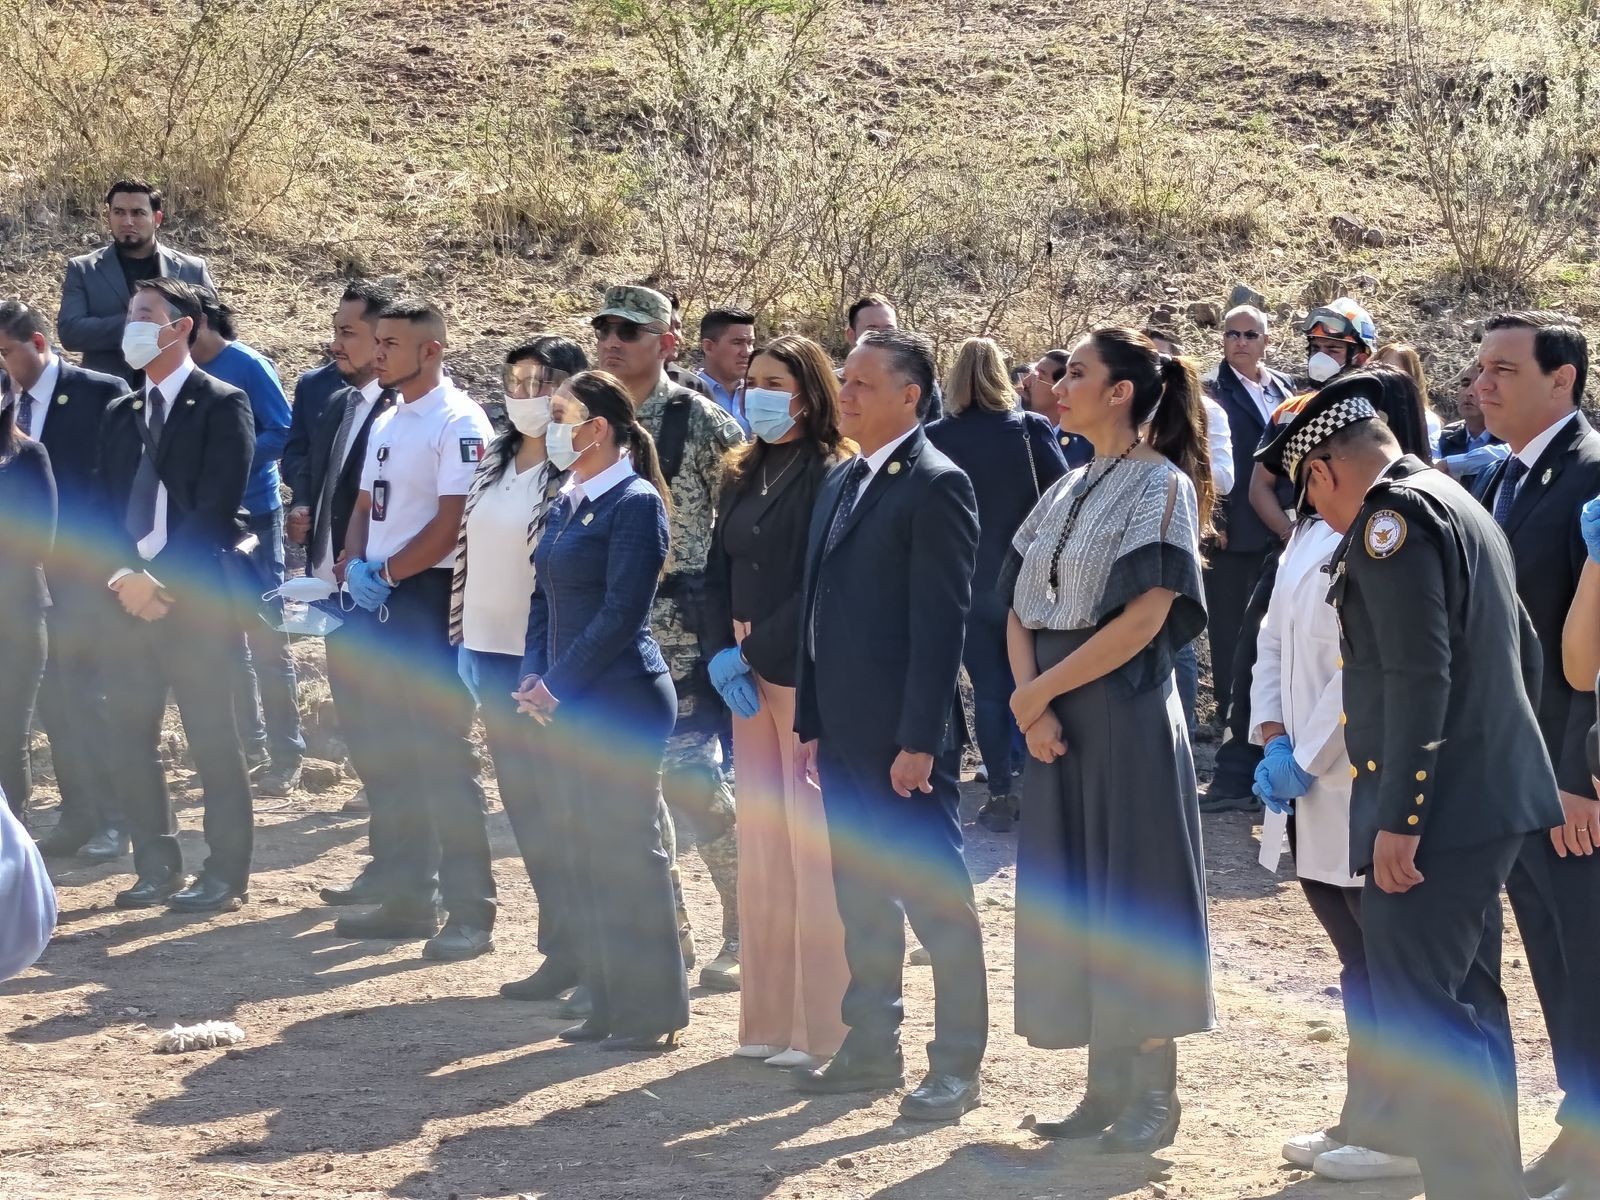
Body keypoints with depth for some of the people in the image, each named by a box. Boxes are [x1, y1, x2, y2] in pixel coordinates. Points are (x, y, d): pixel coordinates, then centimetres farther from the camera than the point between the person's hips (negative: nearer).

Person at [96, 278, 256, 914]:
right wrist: (124, 575, -7)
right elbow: (106, 507, 11)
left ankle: (226, 873, 6)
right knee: (128, 741, 7)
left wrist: (158, 579, -15)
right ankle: (157, 868, 18)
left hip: (195, 599, -6)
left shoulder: (221, 406, -3)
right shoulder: (120, 415, 16)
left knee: (212, 739, -2)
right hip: (127, 597, 6)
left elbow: (216, 509, -11)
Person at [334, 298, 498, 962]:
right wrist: (356, 566, 1)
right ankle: (406, 899, 21)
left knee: (442, 755, -8)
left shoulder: (458, 423, -12)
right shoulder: (386, 422, 16)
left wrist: (386, 573, -13)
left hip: (430, 599, -9)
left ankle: (470, 912, -5)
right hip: (377, 604, 9)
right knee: (386, 756, 12)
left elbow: (452, 524, -17)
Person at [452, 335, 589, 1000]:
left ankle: (570, 951, 8)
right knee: (522, 801, 12)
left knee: (556, 803, -1)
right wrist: (461, 635, 15)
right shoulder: (497, 462, 12)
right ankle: (560, 938, 21)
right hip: (490, 649, 8)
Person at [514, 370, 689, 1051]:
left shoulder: (635, 503, -12)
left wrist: (558, 686, -16)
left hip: (622, 700, -9)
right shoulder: (568, 505, 14)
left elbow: (621, 613, -17)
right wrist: (533, 677, 2)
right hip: (567, 704, 9)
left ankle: (653, 1012, 2)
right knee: (581, 853, 10)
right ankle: (609, 1006, 18)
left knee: (627, 850, -5)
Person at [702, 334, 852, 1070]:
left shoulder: (832, 476, -10)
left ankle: (824, 1029, -4)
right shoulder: (744, 477, 14)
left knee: (813, 849, -7)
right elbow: (718, 571, 14)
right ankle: (770, 1017, 14)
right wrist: (723, 654, -1)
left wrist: (757, 651, -12)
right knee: (761, 845, 9)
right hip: (749, 678, 8)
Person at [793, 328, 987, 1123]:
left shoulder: (936, 485, -12)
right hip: (843, 732, 9)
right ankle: (873, 1048, 24)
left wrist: (918, 741, -19)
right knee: (862, 899, 15)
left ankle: (956, 1067, 5)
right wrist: (810, 722, 13)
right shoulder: (839, 482, 14)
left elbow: (941, 621, -16)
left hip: (903, 737, -8)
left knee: (938, 903, -1)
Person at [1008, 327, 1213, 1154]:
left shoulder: (1161, 486, -8)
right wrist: (1032, 702, -7)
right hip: (1056, 721, 7)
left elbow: (1144, 618, -17)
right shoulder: (1067, 493, 13)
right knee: (1074, 897, 8)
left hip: (1126, 717, -7)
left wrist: (1040, 690, -13)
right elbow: (1021, 610, 10)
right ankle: (1106, 1086, 15)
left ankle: (1154, 1094, 3)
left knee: (1134, 894, -4)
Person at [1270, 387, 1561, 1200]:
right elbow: (1522, 654, 22)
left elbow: (1419, 675, -22)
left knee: (1418, 1016, -11)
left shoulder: (1390, 515, -14)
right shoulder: (1458, 506, 17)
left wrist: (1398, 818, -21)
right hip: (1490, 801, 10)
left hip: (1436, 807, -10)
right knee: (1466, 1006, 15)